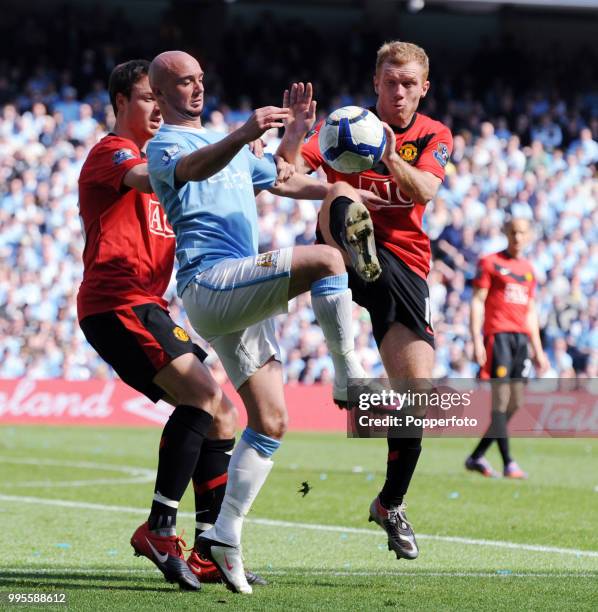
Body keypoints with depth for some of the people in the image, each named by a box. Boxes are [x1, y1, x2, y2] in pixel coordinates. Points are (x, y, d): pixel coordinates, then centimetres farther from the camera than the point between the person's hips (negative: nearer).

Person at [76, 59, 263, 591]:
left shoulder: (153, 157, 27)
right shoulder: (111, 152, -3)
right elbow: (148, 179, -25)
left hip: (146, 307, 10)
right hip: (117, 303, -10)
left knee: (222, 412, 3)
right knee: (202, 396, -23)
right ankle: (159, 529, -23)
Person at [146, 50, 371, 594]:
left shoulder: (226, 142, 27)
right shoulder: (165, 146, -3)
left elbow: (284, 182, 34)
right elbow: (194, 167, -28)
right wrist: (244, 134, -47)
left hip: (241, 298, 9)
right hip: (209, 281, -9)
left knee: (270, 423, 4)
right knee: (326, 260, -26)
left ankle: (225, 535, 6)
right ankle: (350, 380, -18)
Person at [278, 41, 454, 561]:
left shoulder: (435, 136, 9)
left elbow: (425, 191, -12)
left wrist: (393, 159, -31)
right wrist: (296, 134, -33)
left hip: (405, 265, 2)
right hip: (347, 259, -2)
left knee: (417, 388, -6)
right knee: (341, 194, -34)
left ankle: (391, 505, 15)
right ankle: (353, 240, -74)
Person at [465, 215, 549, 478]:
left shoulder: (528, 269, 19)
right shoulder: (490, 263, 1)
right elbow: (477, 302, -4)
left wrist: (537, 350, 20)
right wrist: (476, 341, -13)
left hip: (522, 338, 7)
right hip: (498, 335, -7)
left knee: (515, 403, 3)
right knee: (501, 398, -11)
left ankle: (477, 457, 12)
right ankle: (508, 463, -13)